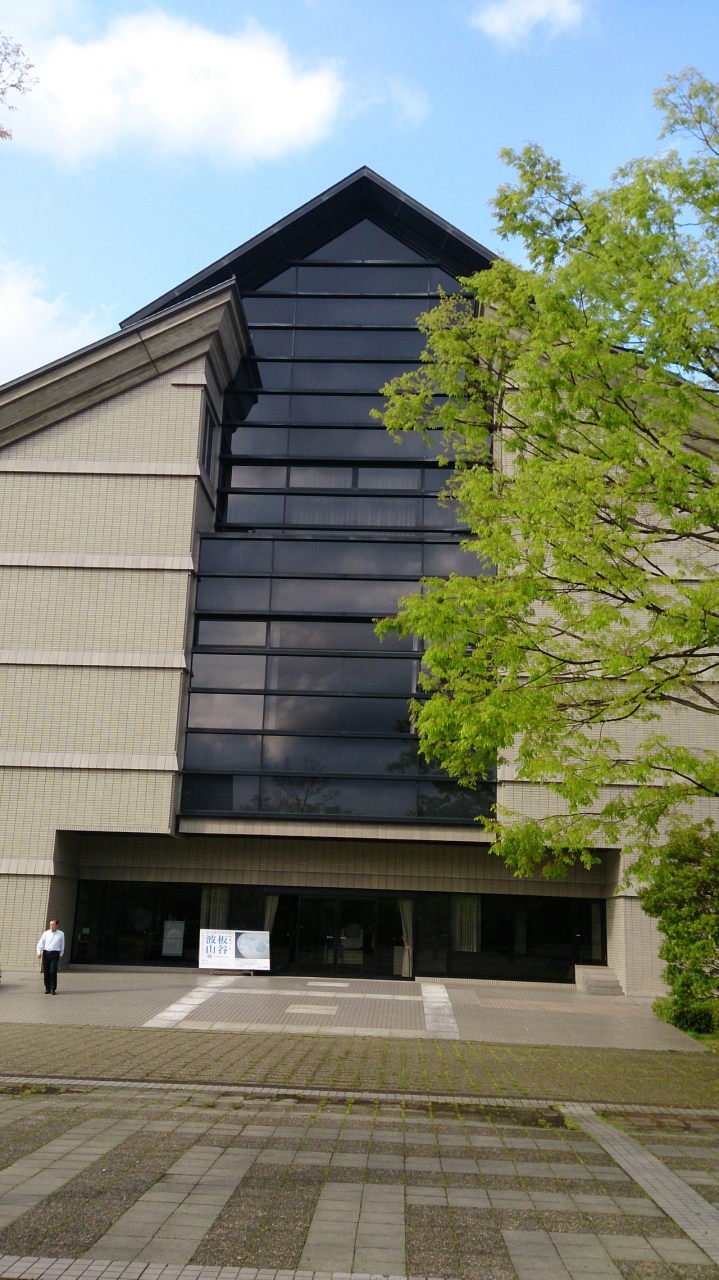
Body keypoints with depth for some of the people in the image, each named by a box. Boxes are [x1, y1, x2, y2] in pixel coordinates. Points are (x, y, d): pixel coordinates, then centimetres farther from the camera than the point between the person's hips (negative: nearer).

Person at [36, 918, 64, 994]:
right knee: (46, 972, 5)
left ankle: (53, 989, -5)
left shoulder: (61, 934, 4)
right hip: (46, 953, 2)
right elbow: (40, 944, 7)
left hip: (55, 954, -2)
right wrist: (39, 952, -5)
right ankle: (47, 988, 16)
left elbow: (62, 945, 13)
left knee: (53, 971, -11)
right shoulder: (46, 933, 6)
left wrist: (60, 954, 13)